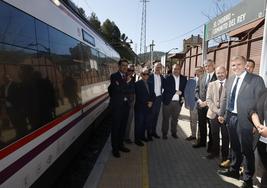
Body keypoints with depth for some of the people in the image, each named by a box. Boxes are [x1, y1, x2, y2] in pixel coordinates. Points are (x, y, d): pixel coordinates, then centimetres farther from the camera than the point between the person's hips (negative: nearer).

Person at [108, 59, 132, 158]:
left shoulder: (127, 77, 11)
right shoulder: (114, 76, -4)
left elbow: (130, 90, 4)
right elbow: (117, 88, -16)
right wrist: (126, 83, -9)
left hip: (125, 104, 6)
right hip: (117, 105, -5)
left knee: (123, 126, 14)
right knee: (116, 127, 4)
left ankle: (120, 145, 30)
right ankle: (115, 148, 17)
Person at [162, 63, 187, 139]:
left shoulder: (184, 79, 9)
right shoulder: (168, 78, -3)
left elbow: (185, 89, 12)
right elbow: (166, 88, -14)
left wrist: (183, 96, -3)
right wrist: (176, 92, -15)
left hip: (178, 102, 3)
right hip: (168, 101, -3)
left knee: (175, 118, 12)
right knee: (166, 118, 6)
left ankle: (174, 132, 26)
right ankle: (164, 133, 18)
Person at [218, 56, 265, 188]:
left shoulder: (256, 80, -10)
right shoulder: (230, 80, 8)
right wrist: (221, 113, 11)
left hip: (244, 120, -5)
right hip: (230, 118, 6)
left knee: (247, 150, 7)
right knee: (235, 147, 21)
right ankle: (234, 170, 40)